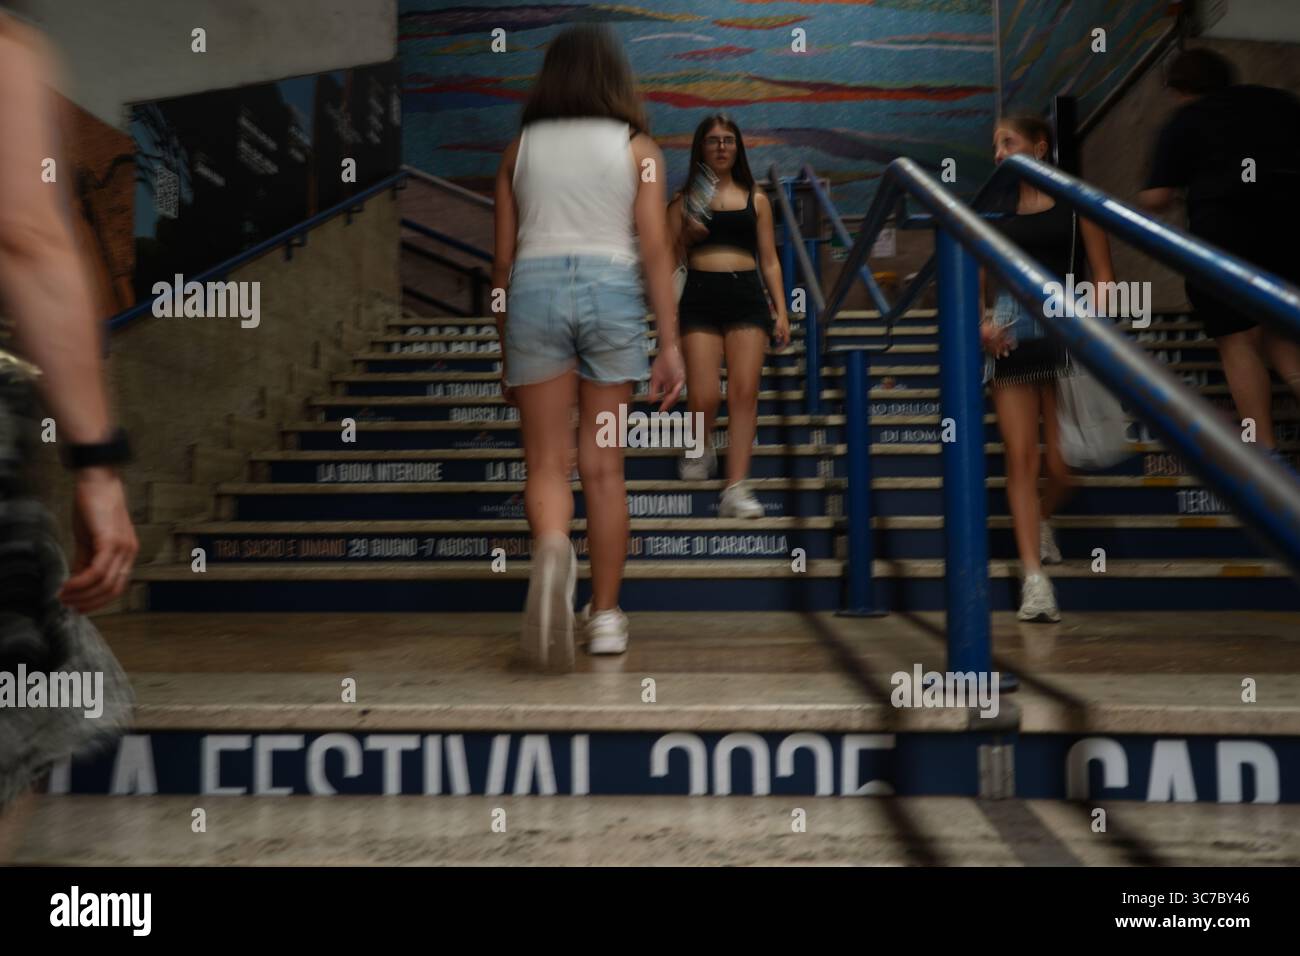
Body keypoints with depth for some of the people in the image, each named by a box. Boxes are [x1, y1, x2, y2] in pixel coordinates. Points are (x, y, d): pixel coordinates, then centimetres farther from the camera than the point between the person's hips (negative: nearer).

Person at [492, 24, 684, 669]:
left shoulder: (521, 147, 13)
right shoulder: (636, 146, 9)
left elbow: (503, 257, 12)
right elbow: (655, 250, 1)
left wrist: (505, 349, 18)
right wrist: (670, 343, 3)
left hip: (535, 286, 1)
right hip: (610, 287, 0)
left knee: (546, 463, 3)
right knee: (602, 466, 6)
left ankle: (552, 550, -30)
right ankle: (605, 616, 12)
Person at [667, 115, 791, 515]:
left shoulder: (756, 200, 16)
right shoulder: (685, 200, 12)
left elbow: (769, 260, 15)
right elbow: (670, 260, 11)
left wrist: (782, 311, 5)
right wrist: (685, 235, -10)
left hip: (747, 295, 1)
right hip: (700, 297, -1)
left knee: (744, 392, -10)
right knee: (704, 397, -12)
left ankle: (736, 489, -10)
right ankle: (702, 448, 23)